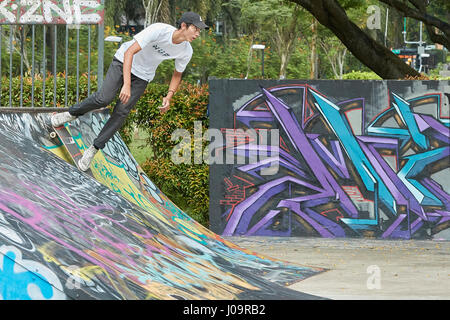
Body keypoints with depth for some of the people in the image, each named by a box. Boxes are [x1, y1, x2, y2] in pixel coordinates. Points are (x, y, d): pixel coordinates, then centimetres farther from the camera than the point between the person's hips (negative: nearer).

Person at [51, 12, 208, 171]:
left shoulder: (186, 52, -13)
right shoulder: (159, 30, -32)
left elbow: (177, 74, 8)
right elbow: (130, 52, -33)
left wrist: (168, 97, -7)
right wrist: (126, 85, -41)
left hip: (142, 77, 4)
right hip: (123, 61, -4)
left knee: (122, 112, -7)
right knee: (104, 98, -20)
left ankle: (94, 149, 2)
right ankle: (72, 114, 7)